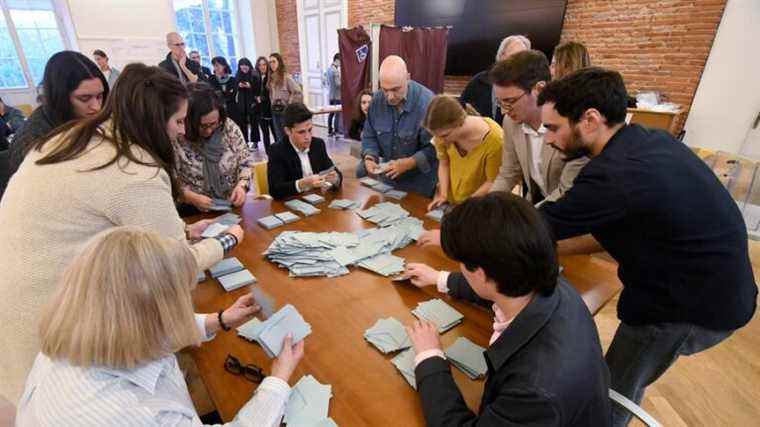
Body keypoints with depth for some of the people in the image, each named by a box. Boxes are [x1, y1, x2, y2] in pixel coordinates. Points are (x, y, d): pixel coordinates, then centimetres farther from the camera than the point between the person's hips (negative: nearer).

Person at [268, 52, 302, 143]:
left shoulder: (286, 77, -11)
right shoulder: (271, 77, 9)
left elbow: (297, 92, -16)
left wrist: (290, 104, -12)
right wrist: (273, 104, 5)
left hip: (285, 110, -6)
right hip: (275, 111, 6)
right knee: (279, 137, 11)